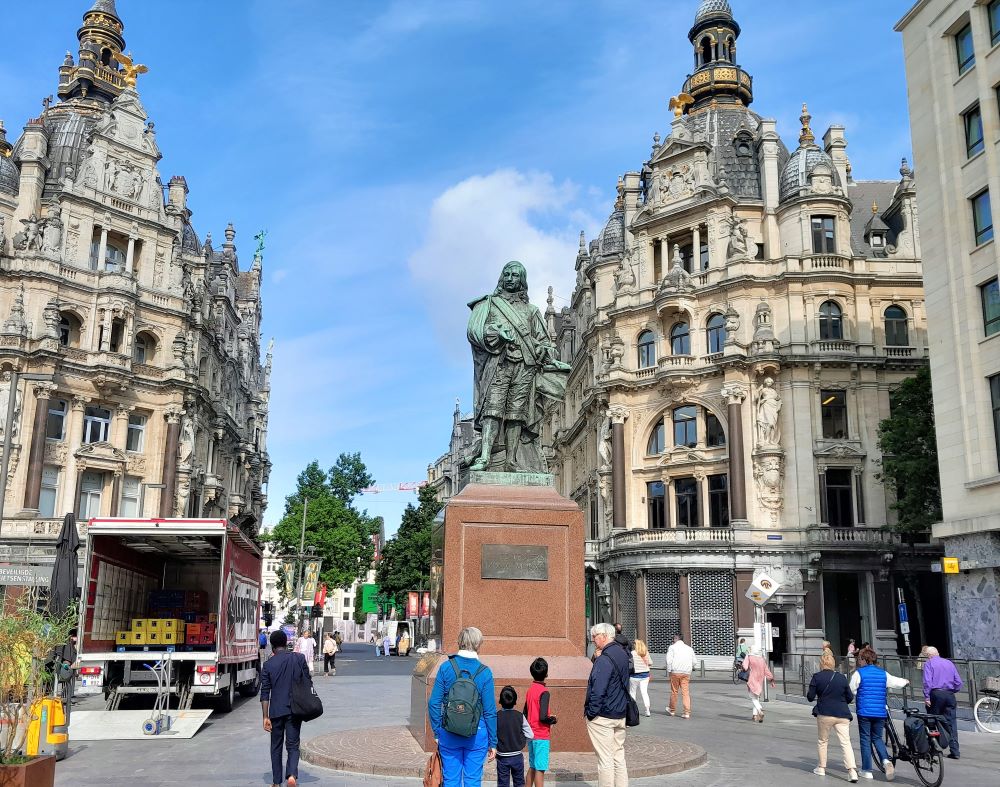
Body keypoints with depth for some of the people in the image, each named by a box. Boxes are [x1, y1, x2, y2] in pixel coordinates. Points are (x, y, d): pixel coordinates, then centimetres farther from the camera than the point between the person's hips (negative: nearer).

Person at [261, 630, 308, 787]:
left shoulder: (268, 665, -2)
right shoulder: (299, 658, -2)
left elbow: (265, 693, -3)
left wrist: (266, 717, -1)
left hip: (276, 711, 0)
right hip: (295, 709, 0)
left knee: (276, 746, 15)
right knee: (293, 745, 7)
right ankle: (292, 774, -15)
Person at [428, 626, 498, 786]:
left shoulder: (446, 667, -6)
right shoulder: (484, 672, -9)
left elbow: (434, 704, -4)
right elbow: (490, 711, -5)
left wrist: (437, 733, 7)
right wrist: (493, 743, 3)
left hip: (449, 733, 1)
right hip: (477, 733, -1)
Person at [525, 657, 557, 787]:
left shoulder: (530, 689, 7)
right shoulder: (544, 692, -17)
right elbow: (543, 717, -25)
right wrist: (553, 719, -5)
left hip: (531, 735, 8)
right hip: (541, 736, -8)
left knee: (532, 767, 16)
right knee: (540, 769, -3)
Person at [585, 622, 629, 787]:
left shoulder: (604, 660, -20)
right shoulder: (623, 655, 9)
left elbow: (597, 691, -23)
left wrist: (591, 713, -13)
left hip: (602, 717, -9)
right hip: (620, 715, 9)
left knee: (605, 760, -1)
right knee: (619, 757, 14)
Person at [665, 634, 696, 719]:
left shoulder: (672, 647, 0)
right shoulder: (689, 648, 12)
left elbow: (669, 660, -8)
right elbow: (694, 661, 14)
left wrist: (669, 671, 1)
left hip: (675, 672, -3)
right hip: (686, 673, 3)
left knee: (674, 691, 9)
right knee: (686, 692, 2)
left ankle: (672, 710, 23)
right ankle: (687, 712, -3)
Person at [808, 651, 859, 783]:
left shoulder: (817, 677, -3)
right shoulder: (842, 678, 5)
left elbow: (810, 696, -3)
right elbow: (850, 698, 9)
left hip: (824, 714, -2)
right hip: (842, 715, 2)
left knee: (822, 741, 16)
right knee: (846, 742, -1)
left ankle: (821, 768, 22)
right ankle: (852, 770, -15)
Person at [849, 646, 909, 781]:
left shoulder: (858, 673, -6)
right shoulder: (883, 673, 6)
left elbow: (851, 692, -5)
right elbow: (897, 682, 16)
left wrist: (856, 700, 18)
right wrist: (906, 681, 40)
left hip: (864, 712, -4)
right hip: (880, 713, 4)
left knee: (865, 740, 5)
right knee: (877, 738, 18)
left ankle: (867, 770, 8)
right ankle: (886, 760, -7)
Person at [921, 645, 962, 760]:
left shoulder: (929, 663, 2)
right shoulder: (949, 663, 15)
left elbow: (927, 681, -10)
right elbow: (958, 682, 11)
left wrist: (926, 697, -10)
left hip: (936, 694, -4)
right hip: (950, 694, 4)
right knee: (952, 723, 3)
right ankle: (954, 751, -1)